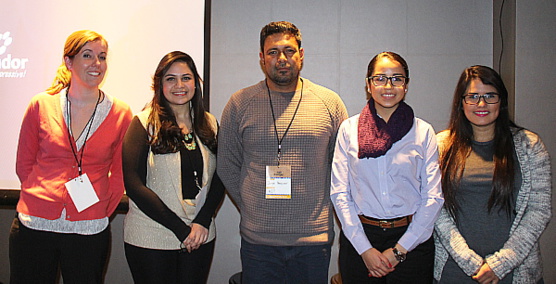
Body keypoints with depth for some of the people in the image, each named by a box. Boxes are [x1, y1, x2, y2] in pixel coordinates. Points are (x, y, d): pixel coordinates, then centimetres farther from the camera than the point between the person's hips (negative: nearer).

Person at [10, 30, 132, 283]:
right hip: (34, 227, 1)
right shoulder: (42, 105, 2)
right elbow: (24, 165, 9)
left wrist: (101, 211, 1)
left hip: (90, 231, 0)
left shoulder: (120, 114, 1)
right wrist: (41, 198, 1)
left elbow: (120, 173, 8)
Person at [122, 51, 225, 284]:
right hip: (150, 239, -3)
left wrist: (202, 222, -10)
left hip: (201, 237, 4)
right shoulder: (144, 123, -6)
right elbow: (134, 185, -12)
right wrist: (181, 229, -14)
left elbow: (219, 179, 6)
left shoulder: (209, 123, 7)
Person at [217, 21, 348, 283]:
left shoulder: (330, 103, 2)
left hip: (315, 238, 1)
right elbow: (227, 167, 7)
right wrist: (249, 207, 4)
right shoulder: (240, 104, 1)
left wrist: (326, 207, 6)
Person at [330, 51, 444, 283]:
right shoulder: (349, 129, 1)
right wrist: (365, 249, -8)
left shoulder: (423, 131, 0)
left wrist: (399, 249, -7)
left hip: (411, 239, 0)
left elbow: (433, 197, -2)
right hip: (359, 236, 0)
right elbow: (339, 193, -2)